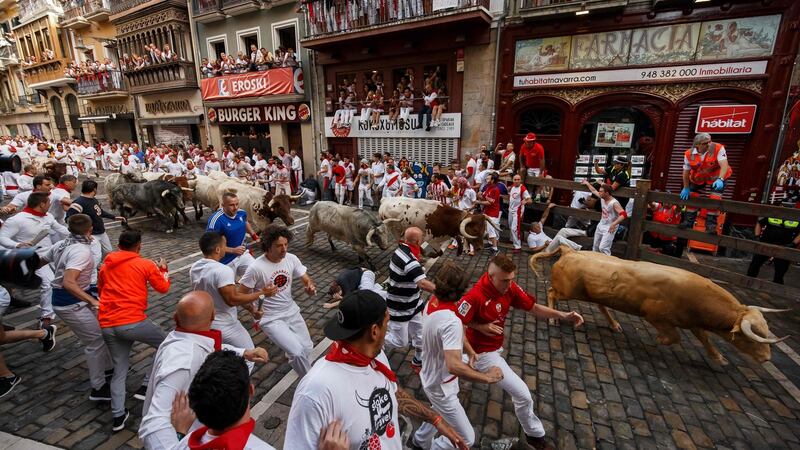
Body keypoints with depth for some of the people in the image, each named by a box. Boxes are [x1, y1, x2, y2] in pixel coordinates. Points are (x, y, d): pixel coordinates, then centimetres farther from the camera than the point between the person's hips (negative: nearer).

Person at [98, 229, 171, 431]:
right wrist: (163, 269, 23)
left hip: (107, 325, 6)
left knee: (119, 370, 18)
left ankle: (118, 416, 14)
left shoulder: (105, 266, 15)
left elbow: (100, 289, 29)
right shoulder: (146, 264, -2)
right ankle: (145, 388, 14)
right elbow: (164, 287, 7)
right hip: (133, 322, -6)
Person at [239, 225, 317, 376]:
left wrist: (311, 288, -23)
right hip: (271, 319, -5)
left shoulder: (291, 259, -8)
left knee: (307, 348, 10)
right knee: (298, 352, -15)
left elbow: (307, 280, 0)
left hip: (292, 312, 5)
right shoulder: (256, 267, -22)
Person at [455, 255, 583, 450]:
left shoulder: (510, 288, -14)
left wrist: (562, 315, -21)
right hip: (484, 353, -7)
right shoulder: (475, 296, -36)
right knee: (522, 394, -2)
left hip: (495, 346, 8)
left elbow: (533, 308, -10)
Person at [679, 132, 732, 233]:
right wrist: (686, 188, -4)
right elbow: (686, 172, -5)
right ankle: (688, 222, 20)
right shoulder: (689, 154, -15)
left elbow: (724, 165, -34)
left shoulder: (718, 148, -24)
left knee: (714, 200, -11)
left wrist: (720, 179, -50)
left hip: (716, 179, -3)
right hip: (698, 180, 3)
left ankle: (711, 225, -1)